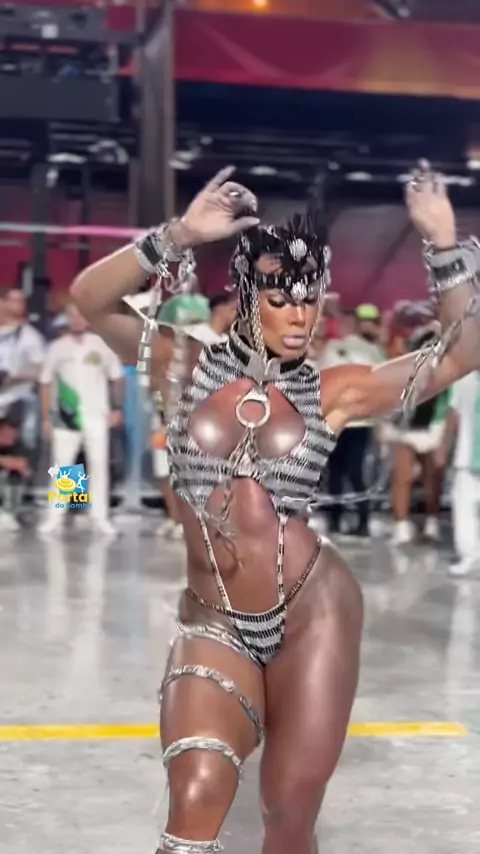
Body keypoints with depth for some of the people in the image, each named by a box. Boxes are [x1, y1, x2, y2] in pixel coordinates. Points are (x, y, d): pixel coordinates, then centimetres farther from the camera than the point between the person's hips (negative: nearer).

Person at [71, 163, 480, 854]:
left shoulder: (333, 392, 1)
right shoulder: (188, 368, 2)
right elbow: (90, 298, -10)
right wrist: (181, 236, -21)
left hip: (312, 611, 0)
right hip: (213, 623, 0)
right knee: (198, 794, -20)